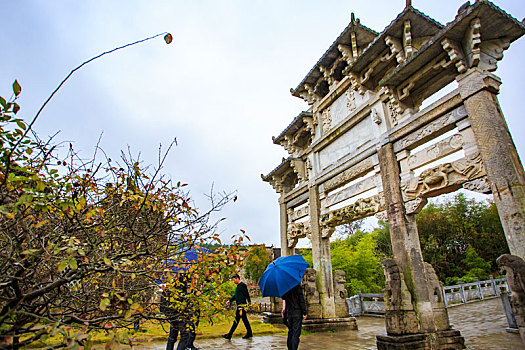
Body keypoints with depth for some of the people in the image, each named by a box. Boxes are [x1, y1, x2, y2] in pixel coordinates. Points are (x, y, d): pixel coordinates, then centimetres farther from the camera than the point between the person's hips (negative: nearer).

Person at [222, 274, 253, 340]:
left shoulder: (242, 285, -13)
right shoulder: (238, 286, 17)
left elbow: (247, 294, -16)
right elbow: (236, 295, 25)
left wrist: (249, 303, -18)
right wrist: (230, 300, 17)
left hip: (241, 305, -10)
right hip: (239, 305, 10)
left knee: (236, 320, -6)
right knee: (245, 320, 14)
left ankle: (229, 335, -3)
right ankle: (249, 334, 21)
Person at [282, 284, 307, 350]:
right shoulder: (297, 286, -9)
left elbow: (284, 300, 11)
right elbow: (301, 300, -12)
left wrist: (284, 315, 17)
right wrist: (304, 313, -8)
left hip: (289, 313, 5)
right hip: (297, 313, -5)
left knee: (290, 332, 15)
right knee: (296, 333, -2)